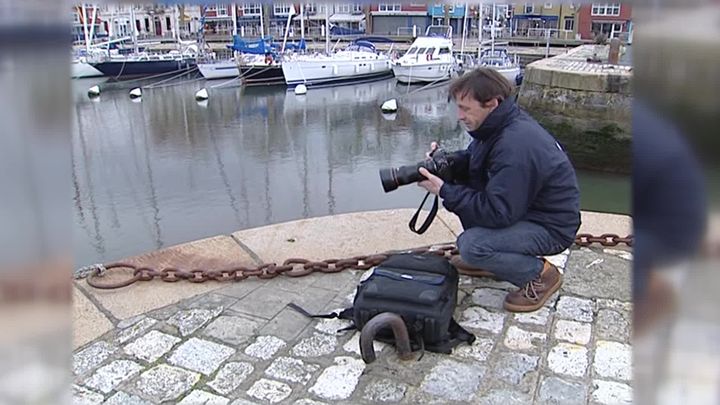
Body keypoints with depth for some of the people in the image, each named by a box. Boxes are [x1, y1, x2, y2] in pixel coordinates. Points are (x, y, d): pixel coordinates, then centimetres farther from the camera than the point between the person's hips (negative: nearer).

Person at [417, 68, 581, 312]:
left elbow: (497, 213, -30)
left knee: (470, 245, -26)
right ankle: (486, 257, 15)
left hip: (551, 226, -10)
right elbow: (473, 161, 12)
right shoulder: (499, 124, -3)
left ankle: (540, 273, -2)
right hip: (521, 205, 10)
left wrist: (444, 191, -26)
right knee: (458, 186, 3)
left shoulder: (516, 146, -32)